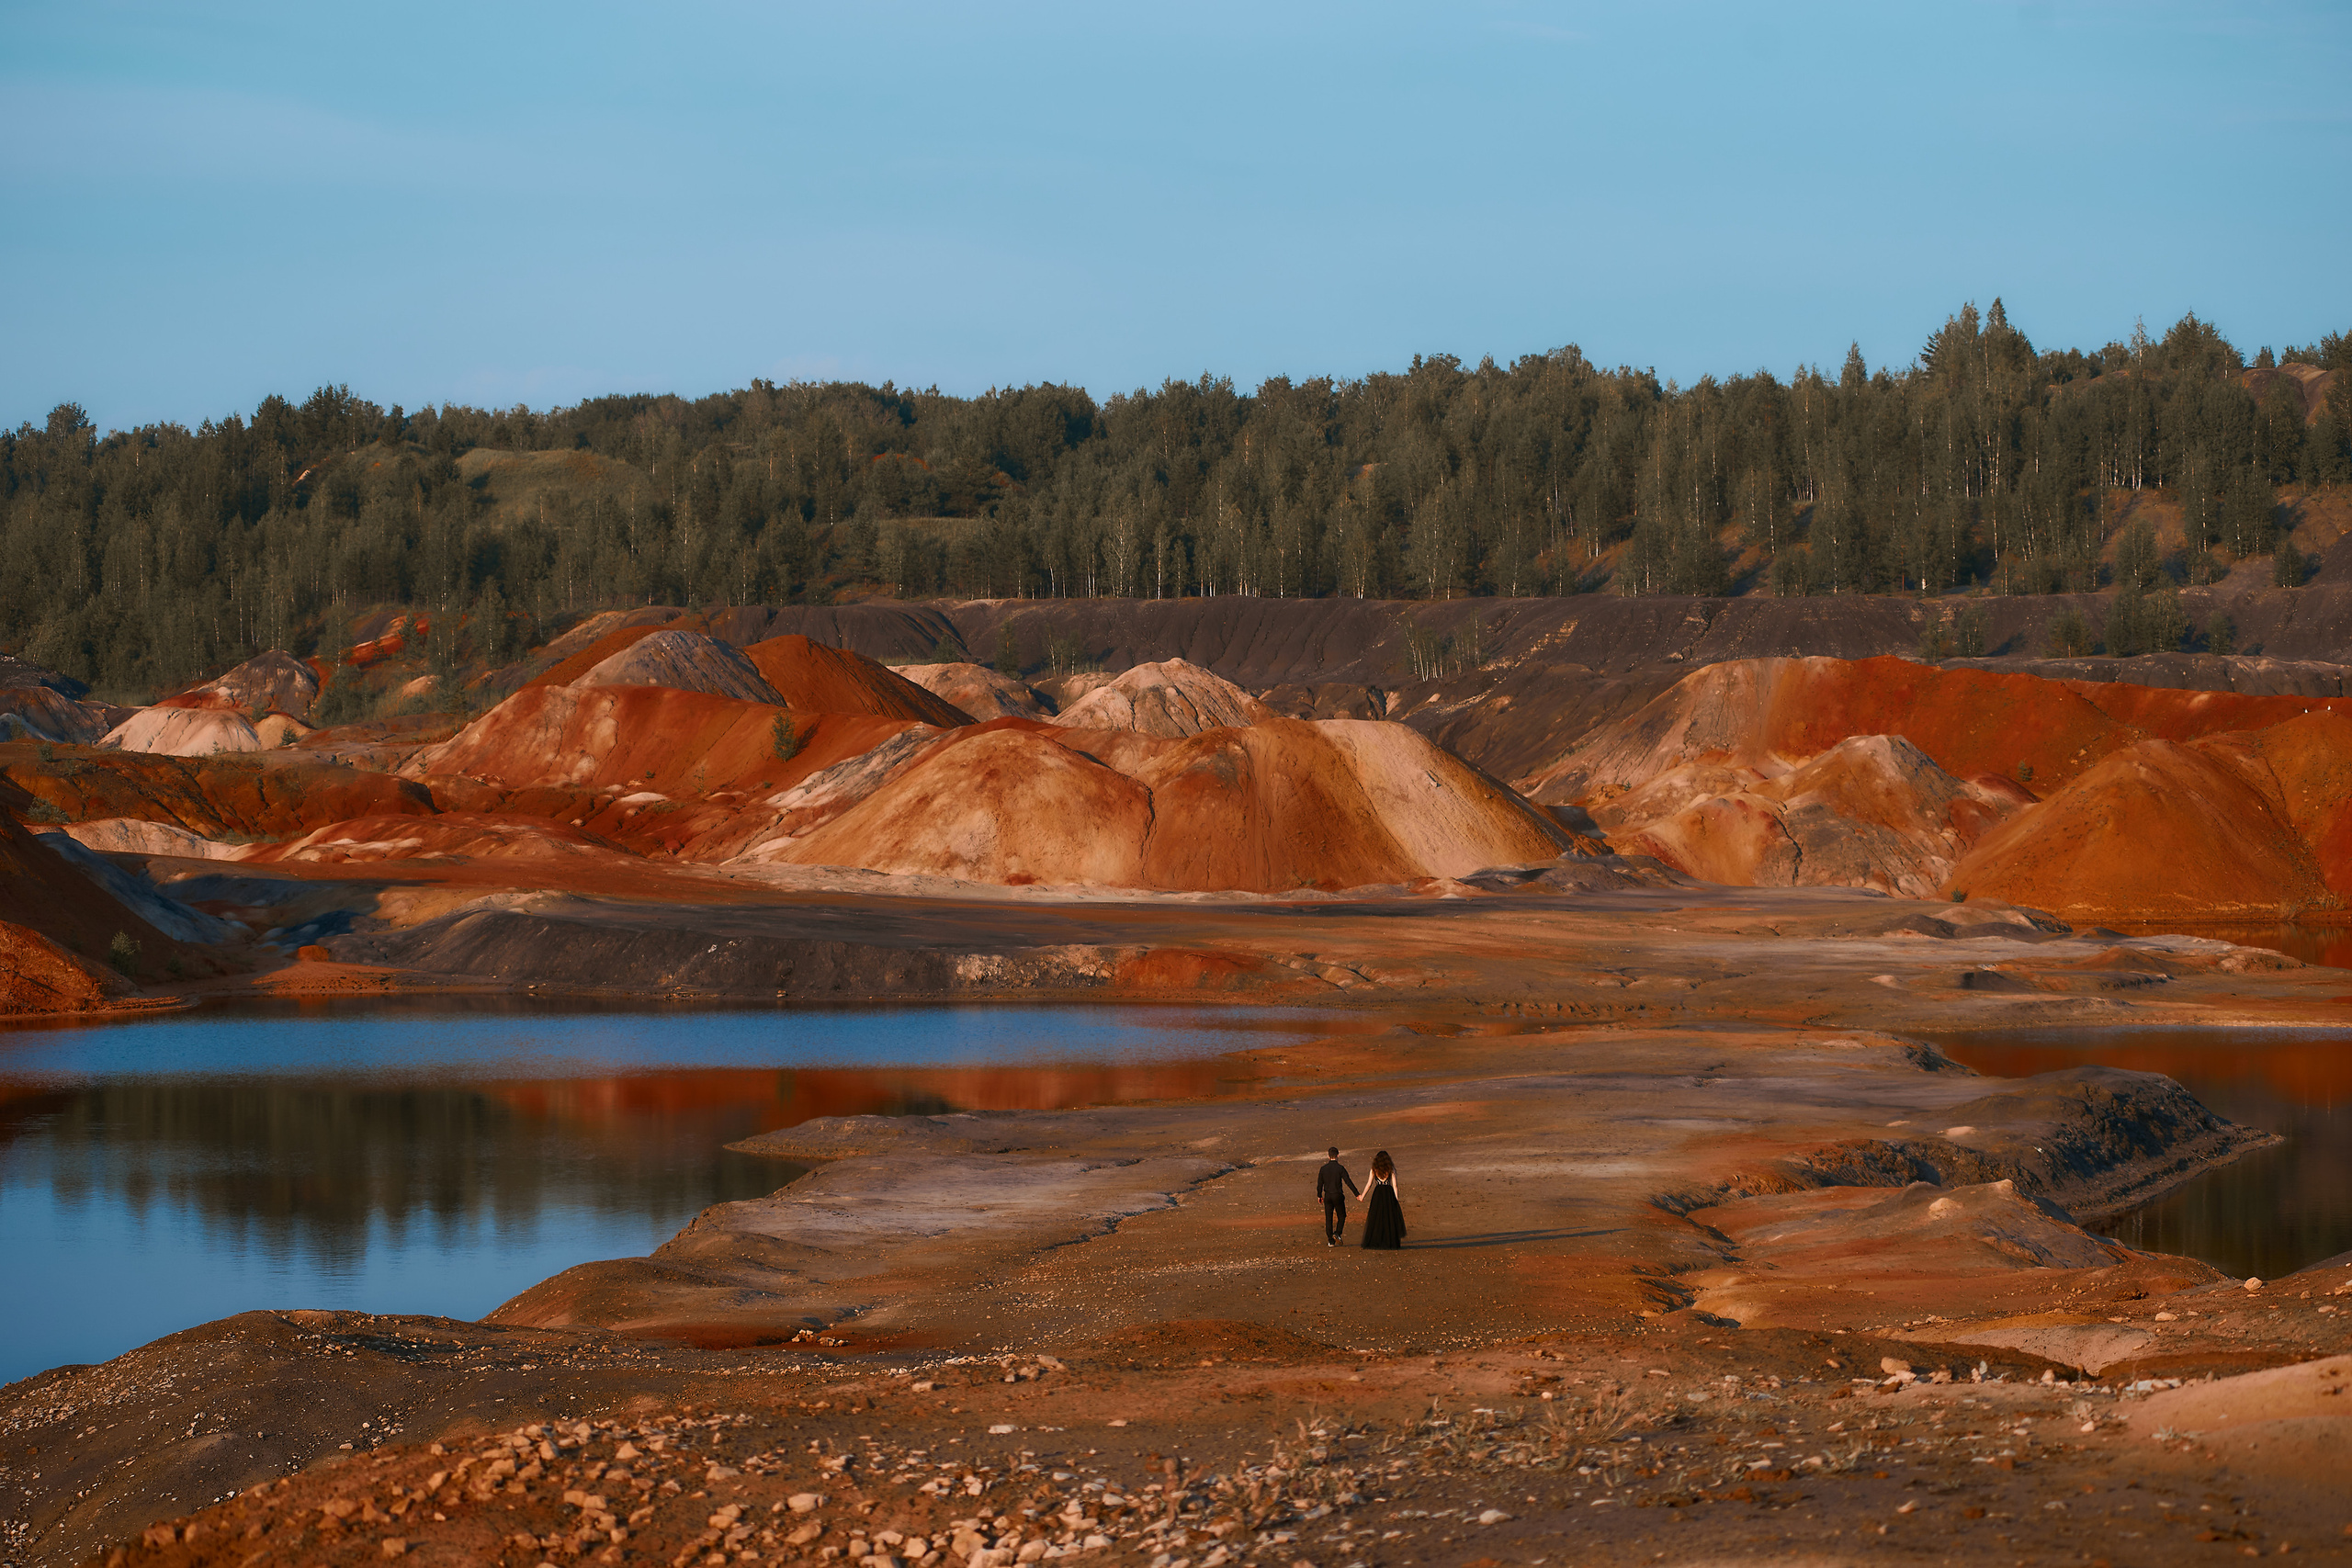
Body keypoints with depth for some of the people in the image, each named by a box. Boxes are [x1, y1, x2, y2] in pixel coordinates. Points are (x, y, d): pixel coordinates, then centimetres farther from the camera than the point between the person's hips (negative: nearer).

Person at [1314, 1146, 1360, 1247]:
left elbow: (1320, 1183, 6)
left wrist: (1319, 1195, 21)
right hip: (1338, 1195, -3)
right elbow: (1348, 1182, -13)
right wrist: (1357, 1194, -10)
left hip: (1327, 1196, 3)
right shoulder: (1340, 1168, -11)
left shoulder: (1323, 1169, 0)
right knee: (1341, 1217, 13)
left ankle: (1330, 1241, 5)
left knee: (1328, 1218, 7)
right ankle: (1337, 1233, -9)